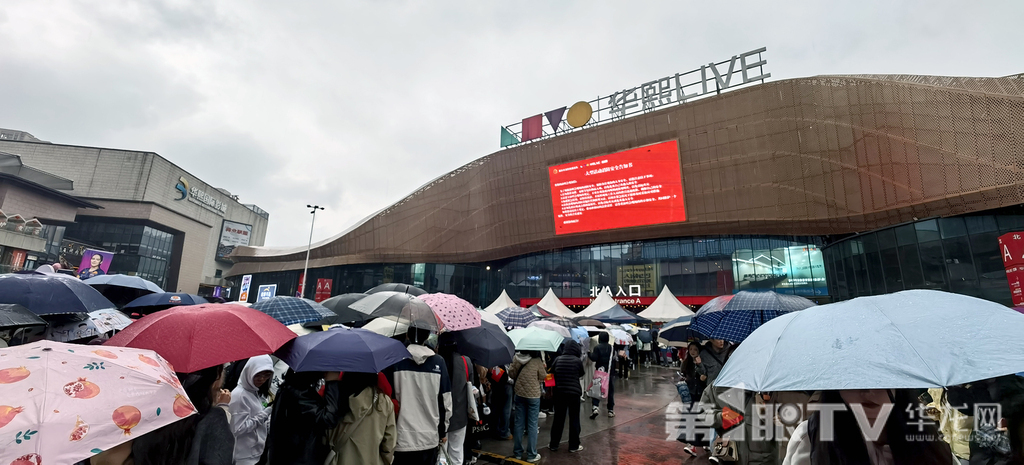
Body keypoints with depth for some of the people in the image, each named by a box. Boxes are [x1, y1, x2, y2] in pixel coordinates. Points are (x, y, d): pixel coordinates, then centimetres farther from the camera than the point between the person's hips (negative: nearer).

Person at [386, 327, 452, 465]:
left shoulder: (394, 360, -8)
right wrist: (443, 431, 12)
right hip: (430, 438, 1)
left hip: (401, 439, -1)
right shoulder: (438, 362, -4)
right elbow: (445, 402, 0)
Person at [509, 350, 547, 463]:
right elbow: (543, 377, -7)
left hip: (519, 394, 4)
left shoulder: (516, 358, -6)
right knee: (532, 425, 5)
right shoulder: (537, 360, -16)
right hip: (533, 395, -4)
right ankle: (531, 455, 11)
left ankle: (517, 452, 22)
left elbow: (511, 374, 2)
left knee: (518, 423, 12)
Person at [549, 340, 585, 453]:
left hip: (559, 393, 3)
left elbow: (551, 373, 4)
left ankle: (554, 444, 20)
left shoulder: (558, 359, -3)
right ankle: (574, 446, 16)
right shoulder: (578, 361, -11)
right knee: (574, 420, 9)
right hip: (574, 393, -3)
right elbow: (581, 374, 3)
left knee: (558, 419, 13)